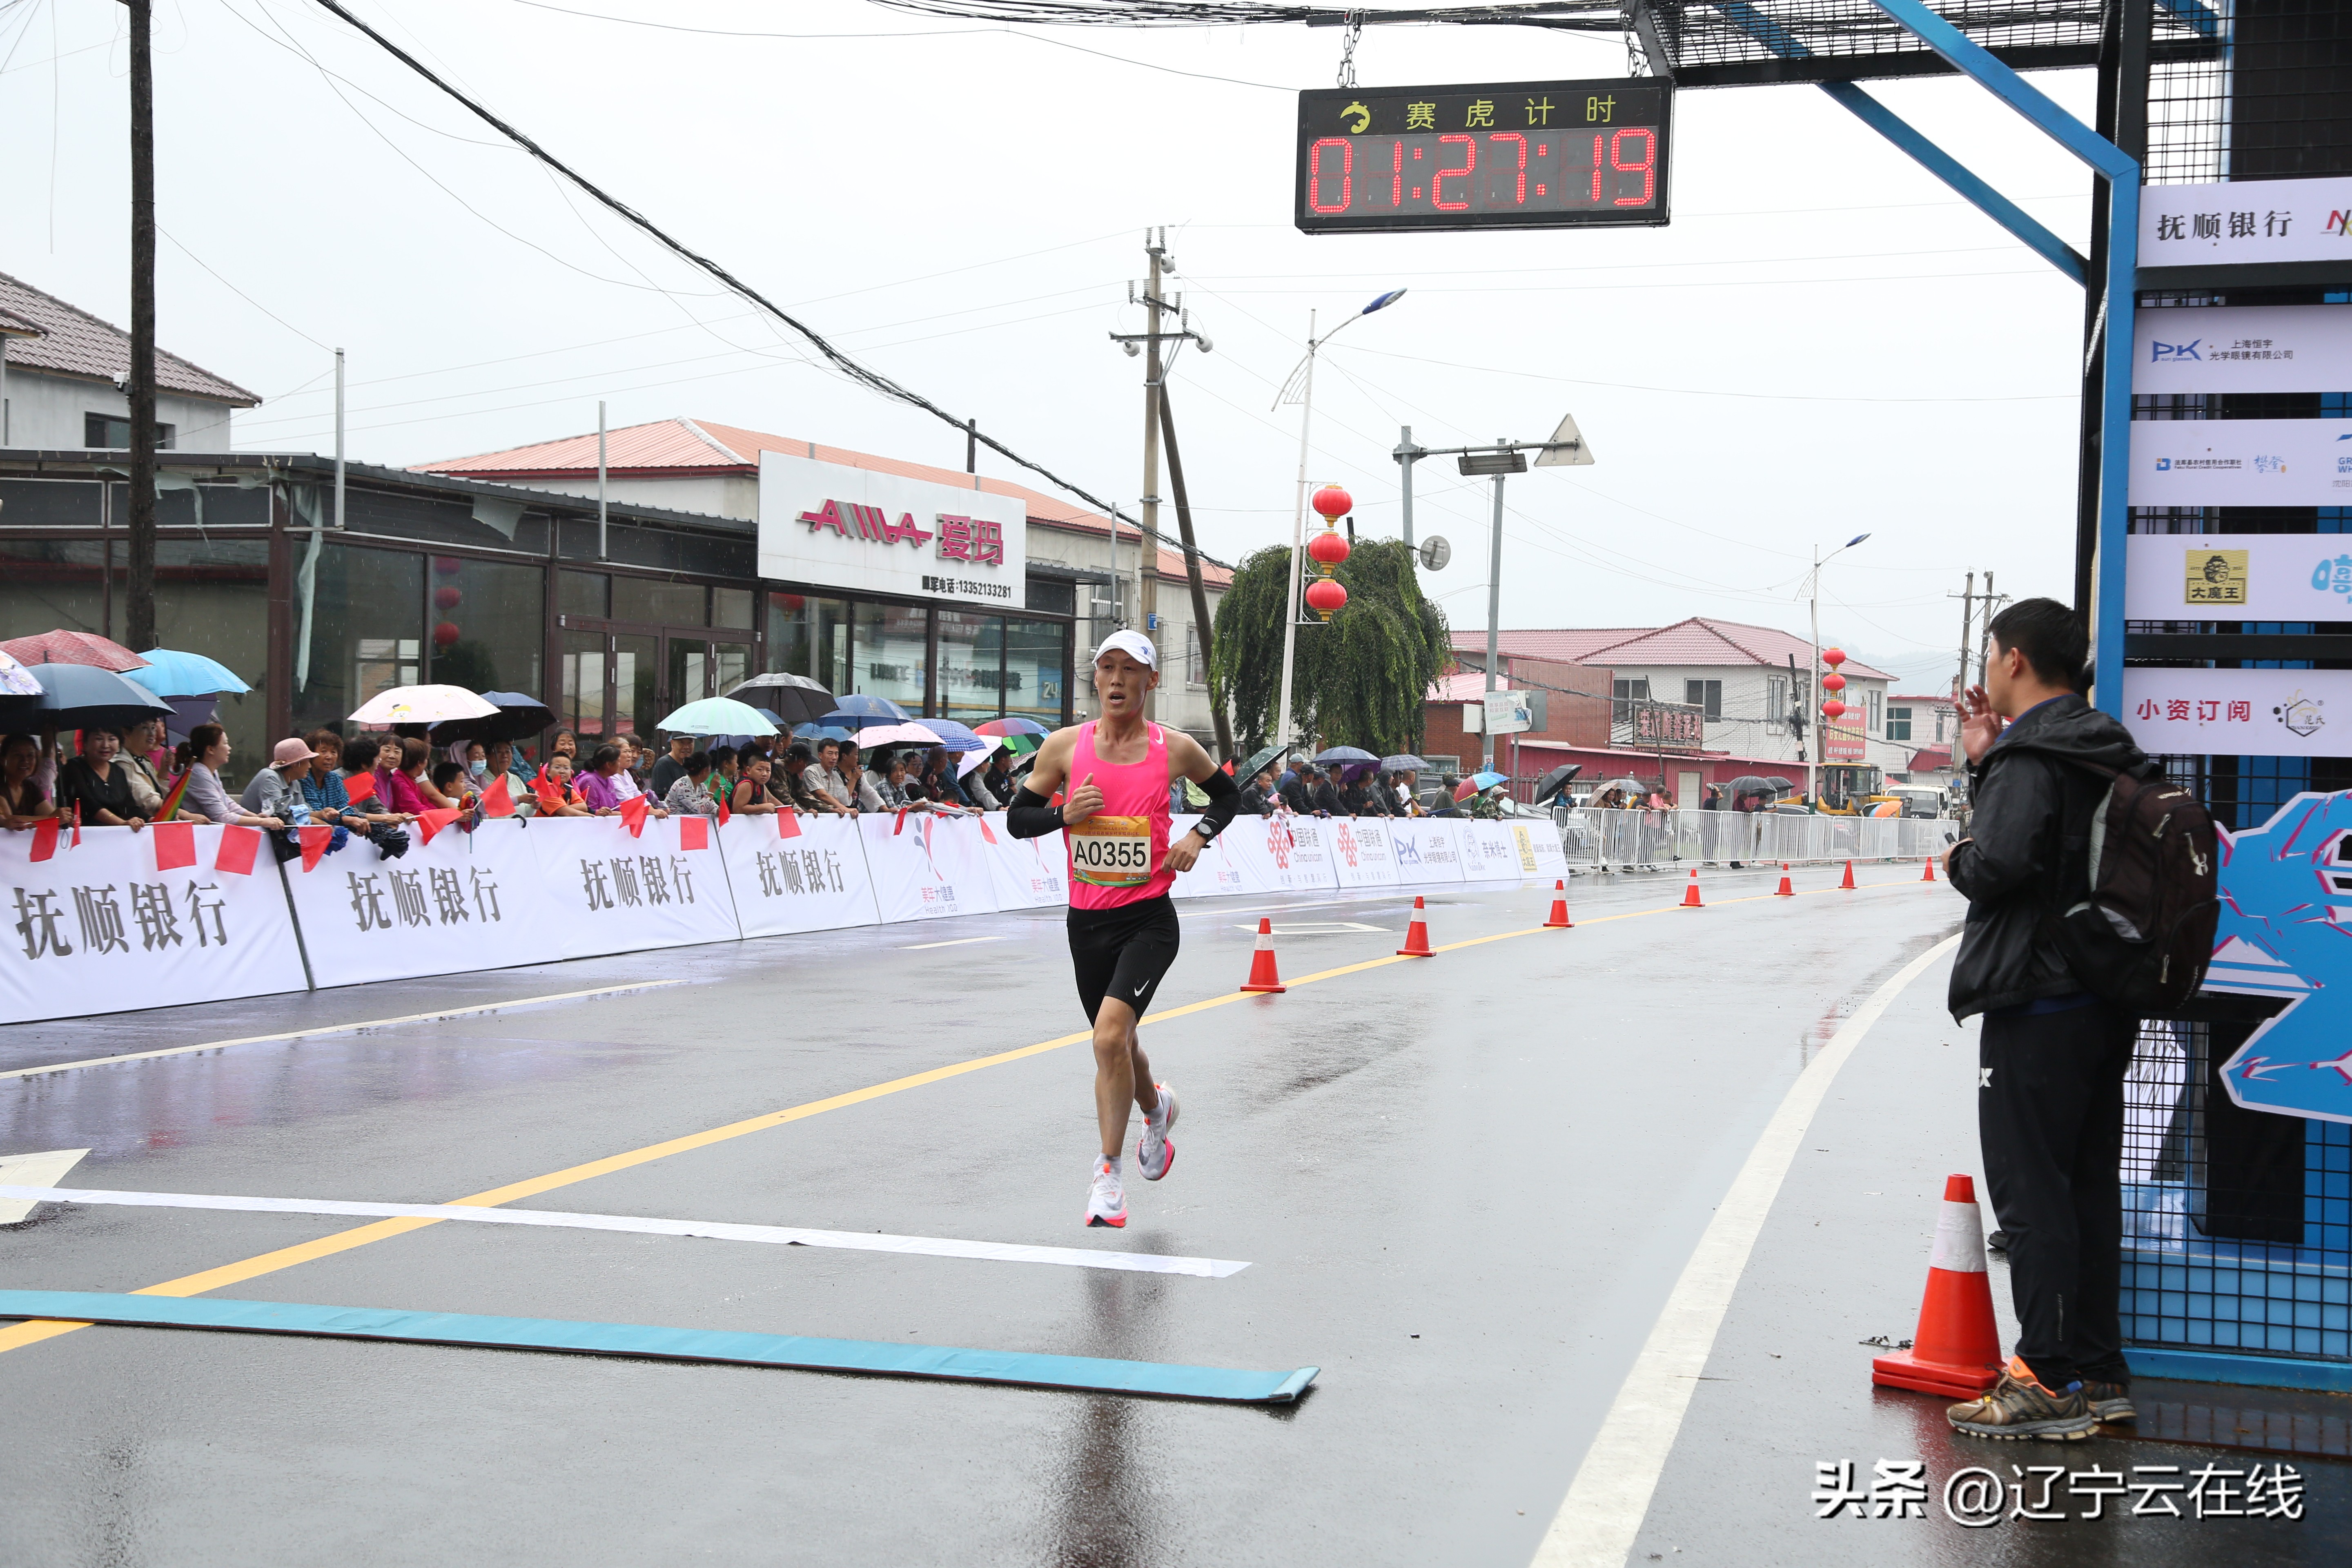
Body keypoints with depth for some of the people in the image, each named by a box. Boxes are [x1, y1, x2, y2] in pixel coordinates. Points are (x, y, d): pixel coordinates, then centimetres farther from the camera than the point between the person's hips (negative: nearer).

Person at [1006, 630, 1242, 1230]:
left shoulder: (1175, 749, -2)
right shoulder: (1065, 746, 0)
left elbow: (1228, 795, 15)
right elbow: (1016, 818, 5)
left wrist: (1198, 837, -2)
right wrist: (1064, 814, -13)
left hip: (1149, 919, -3)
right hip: (1087, 921, 3)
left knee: (1110, 1035, -22)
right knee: (1115, 1045, 17)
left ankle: (1108, 1172, -10)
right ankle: (1156, 1109, 50)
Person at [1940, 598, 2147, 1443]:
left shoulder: (2030, 756, -15)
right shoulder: (2104, 756, 15)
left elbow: (2001, 862, -26)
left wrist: (1957, 859, -6)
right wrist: (1985, 764, 14)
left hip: (2035, 1006, -9)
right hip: (2105, 1002, 10)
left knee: (2031, 1193, -5)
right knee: (2089, 1189, 13)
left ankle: (2052, 1381, -3)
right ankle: (2098, 1372, 19)